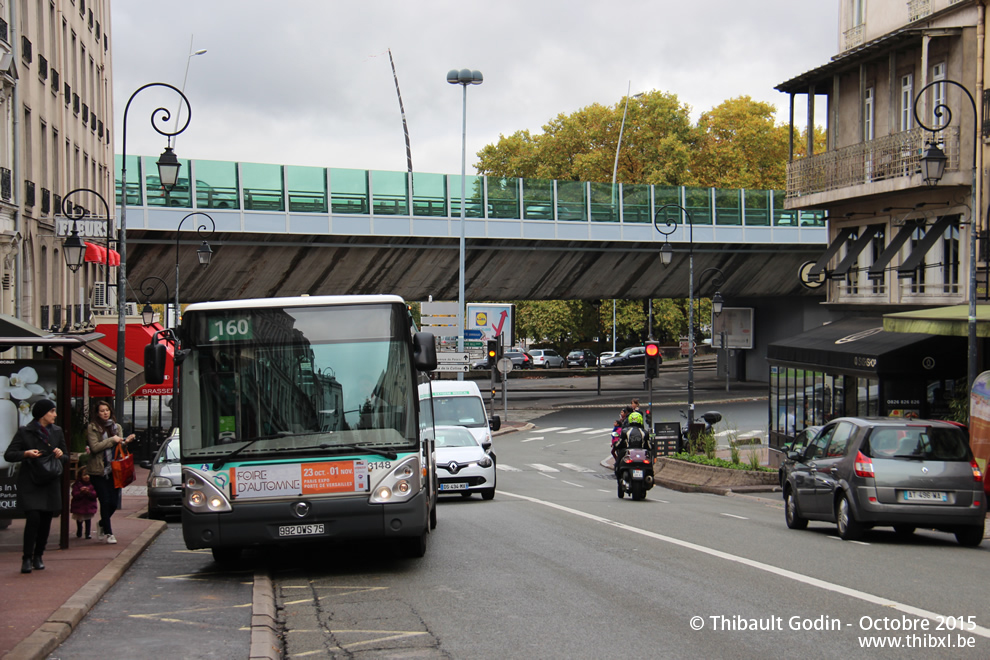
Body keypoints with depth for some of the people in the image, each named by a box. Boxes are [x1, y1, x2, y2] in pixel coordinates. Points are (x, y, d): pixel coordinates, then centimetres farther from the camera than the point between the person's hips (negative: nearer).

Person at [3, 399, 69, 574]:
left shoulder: (57, 432, 12)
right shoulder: (24, 432, -1)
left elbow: (66, 458, 17)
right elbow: (8, 455, -2)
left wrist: (61, 455, -6)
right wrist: (26, 453, -18)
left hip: (51, 483, 4)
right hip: (30, 483, -4)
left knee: (46, 520, 3)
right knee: (33, 518, -16)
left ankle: (38, 556, 18)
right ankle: (27, 558, -7)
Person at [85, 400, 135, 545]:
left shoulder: (116, 427, 13)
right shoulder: (92, 427, -2)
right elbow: (95, 447, -13)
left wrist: (126, 442, -11)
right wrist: (112, 440, -14)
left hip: (113, 469, 4)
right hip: (98, 470, -4)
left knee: (114, 502, 2)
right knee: (105, 501, -6)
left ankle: (102, 523, 31)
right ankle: (108, 533, 6)